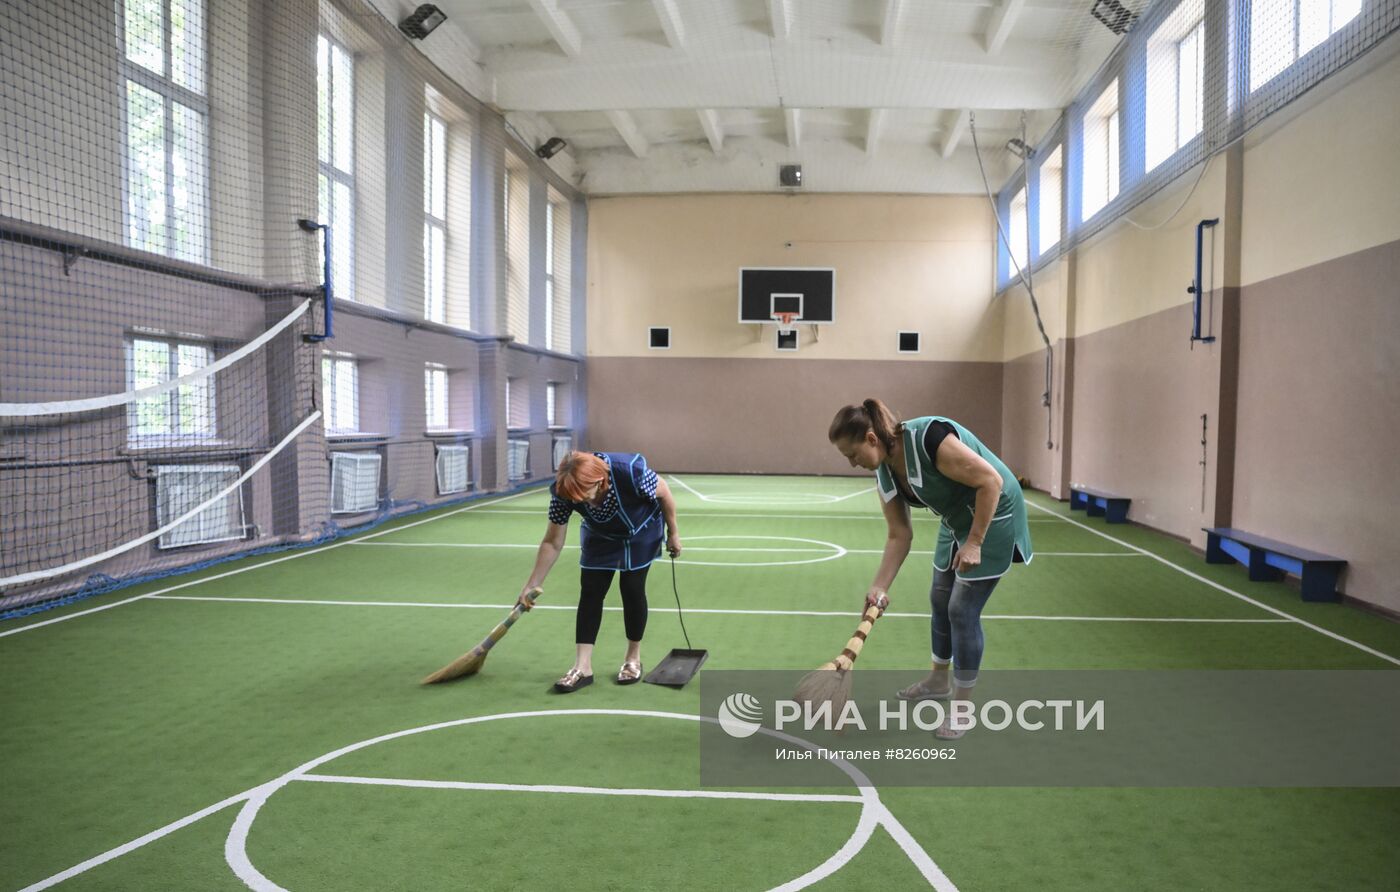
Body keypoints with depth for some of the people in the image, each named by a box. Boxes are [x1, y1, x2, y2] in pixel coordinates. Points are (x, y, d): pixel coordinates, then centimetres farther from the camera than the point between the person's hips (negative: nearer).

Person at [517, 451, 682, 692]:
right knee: (590, 592, -6)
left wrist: (673, 533, -10)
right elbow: (552, 543, -20)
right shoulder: (563, 491, -32)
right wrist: (531, 586, -18)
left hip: (640, 532, -2)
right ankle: (583, 667, -2)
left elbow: (664, 493, -21)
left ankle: (633, 658, 16)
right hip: (600, 536, 3)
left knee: (632, 589, -4)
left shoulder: (630, 472, -43)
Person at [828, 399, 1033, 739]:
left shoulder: (929, 439, -32)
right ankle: (939, 681, 40)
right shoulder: (884, 473, -6)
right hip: (957, 520, 8)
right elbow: (899, 536, 0)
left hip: (993, 516, -8)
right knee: (940, 599, 17)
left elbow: (991, 481, -28)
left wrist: (974, 543, -25)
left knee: (963, 609, -5)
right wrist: (880, 587, -6)